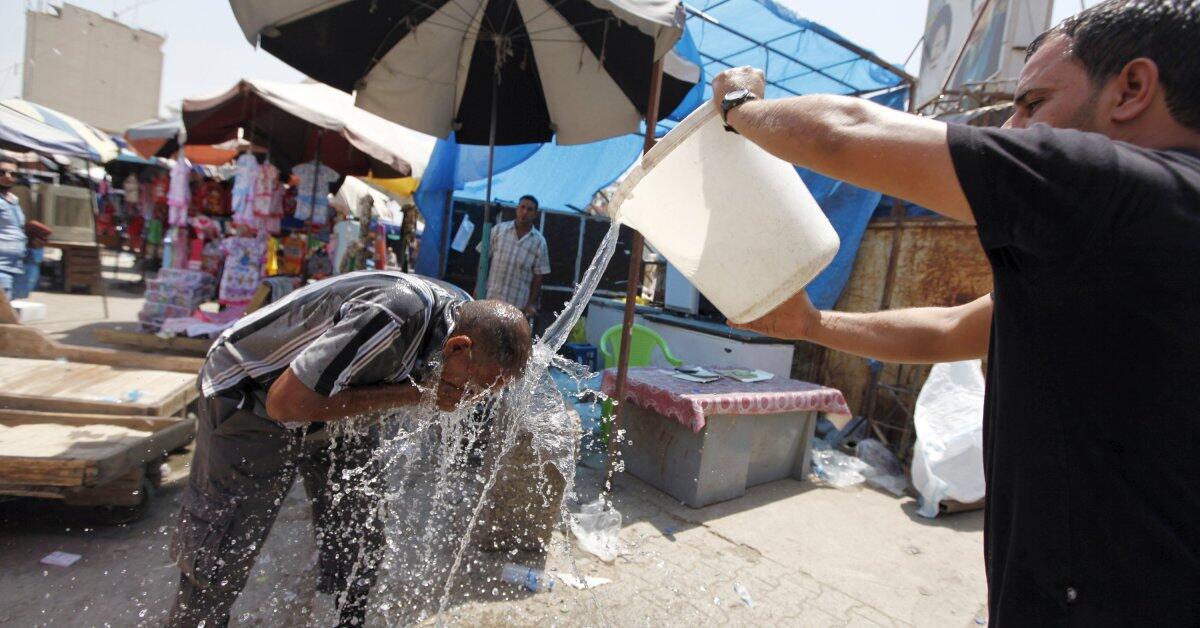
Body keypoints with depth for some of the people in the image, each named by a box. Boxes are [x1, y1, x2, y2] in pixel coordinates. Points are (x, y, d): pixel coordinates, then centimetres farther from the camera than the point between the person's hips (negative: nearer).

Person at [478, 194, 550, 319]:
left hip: (518, 303, -1)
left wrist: (531, 303, -4)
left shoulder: (539, 242, -3)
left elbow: (538, 275, -1)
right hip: (491, 298, 1)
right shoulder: (499, 230, -1)